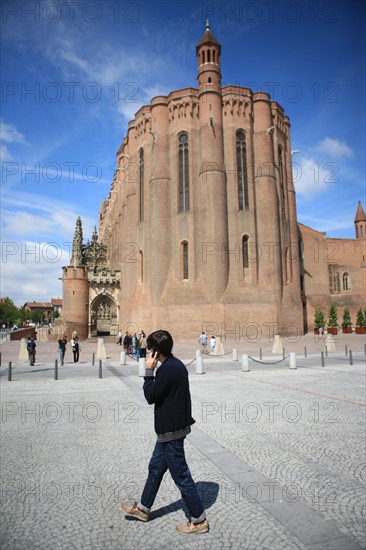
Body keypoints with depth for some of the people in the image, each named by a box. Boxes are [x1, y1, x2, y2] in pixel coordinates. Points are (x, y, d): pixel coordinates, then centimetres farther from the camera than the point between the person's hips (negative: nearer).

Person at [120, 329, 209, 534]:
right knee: (156, 467, 23)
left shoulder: (168, 369, -25)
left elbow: (150, 396, -19)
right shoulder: (177, 365, 6)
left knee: (181, 475, 4)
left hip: (170, 430, -10)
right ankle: (143, 508, 40)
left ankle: (199, 520, 20)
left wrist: (149, 371, -14)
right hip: (171, 427, 10)